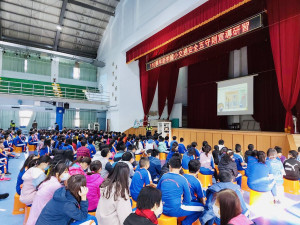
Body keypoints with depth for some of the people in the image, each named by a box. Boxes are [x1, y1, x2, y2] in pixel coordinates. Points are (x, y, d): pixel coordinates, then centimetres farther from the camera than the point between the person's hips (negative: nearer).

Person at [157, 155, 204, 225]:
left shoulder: (164, 176, -2)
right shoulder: (183, 180, -12)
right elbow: (187, 201, -4)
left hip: (162, 209, 6)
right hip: (174, 211, -6)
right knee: (201, 207, 7)